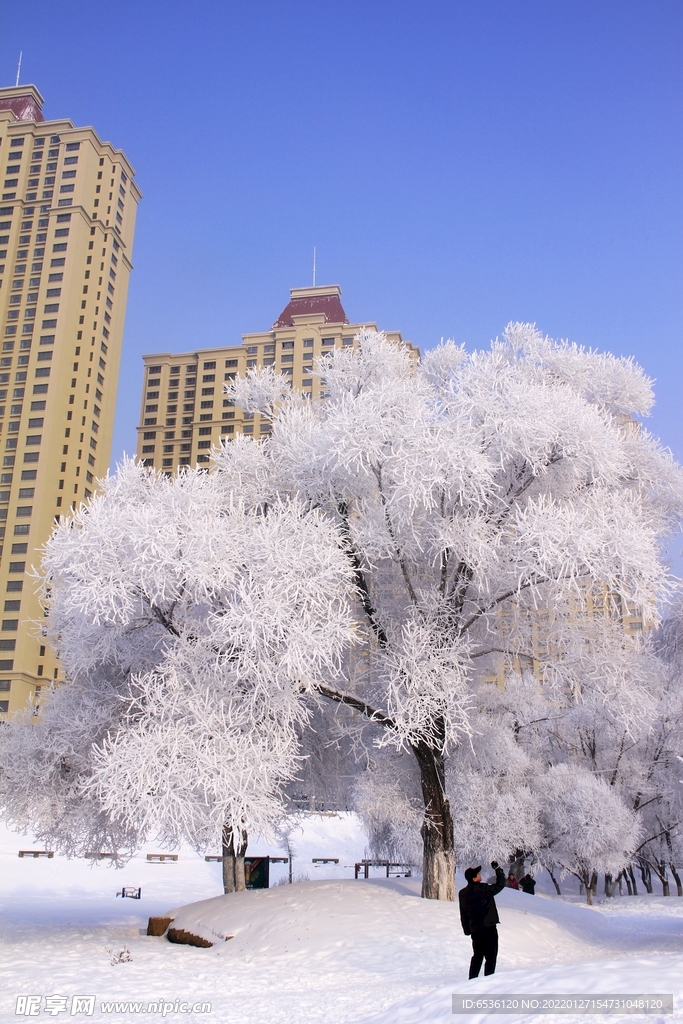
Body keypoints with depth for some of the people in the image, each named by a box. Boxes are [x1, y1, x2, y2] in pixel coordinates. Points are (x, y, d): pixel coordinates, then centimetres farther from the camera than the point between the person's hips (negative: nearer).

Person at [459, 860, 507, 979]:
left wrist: (467, 930, 18)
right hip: (488, 928, -6)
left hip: (474, 930, 6)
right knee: (491, 956, 2)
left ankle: (472, 978, 16)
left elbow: (463, 915, 10)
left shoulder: (462, 893, 3)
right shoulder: (483, 889, -15)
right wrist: (497, 868, 3)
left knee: (477, 955, 19)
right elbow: (500, 884, -7)